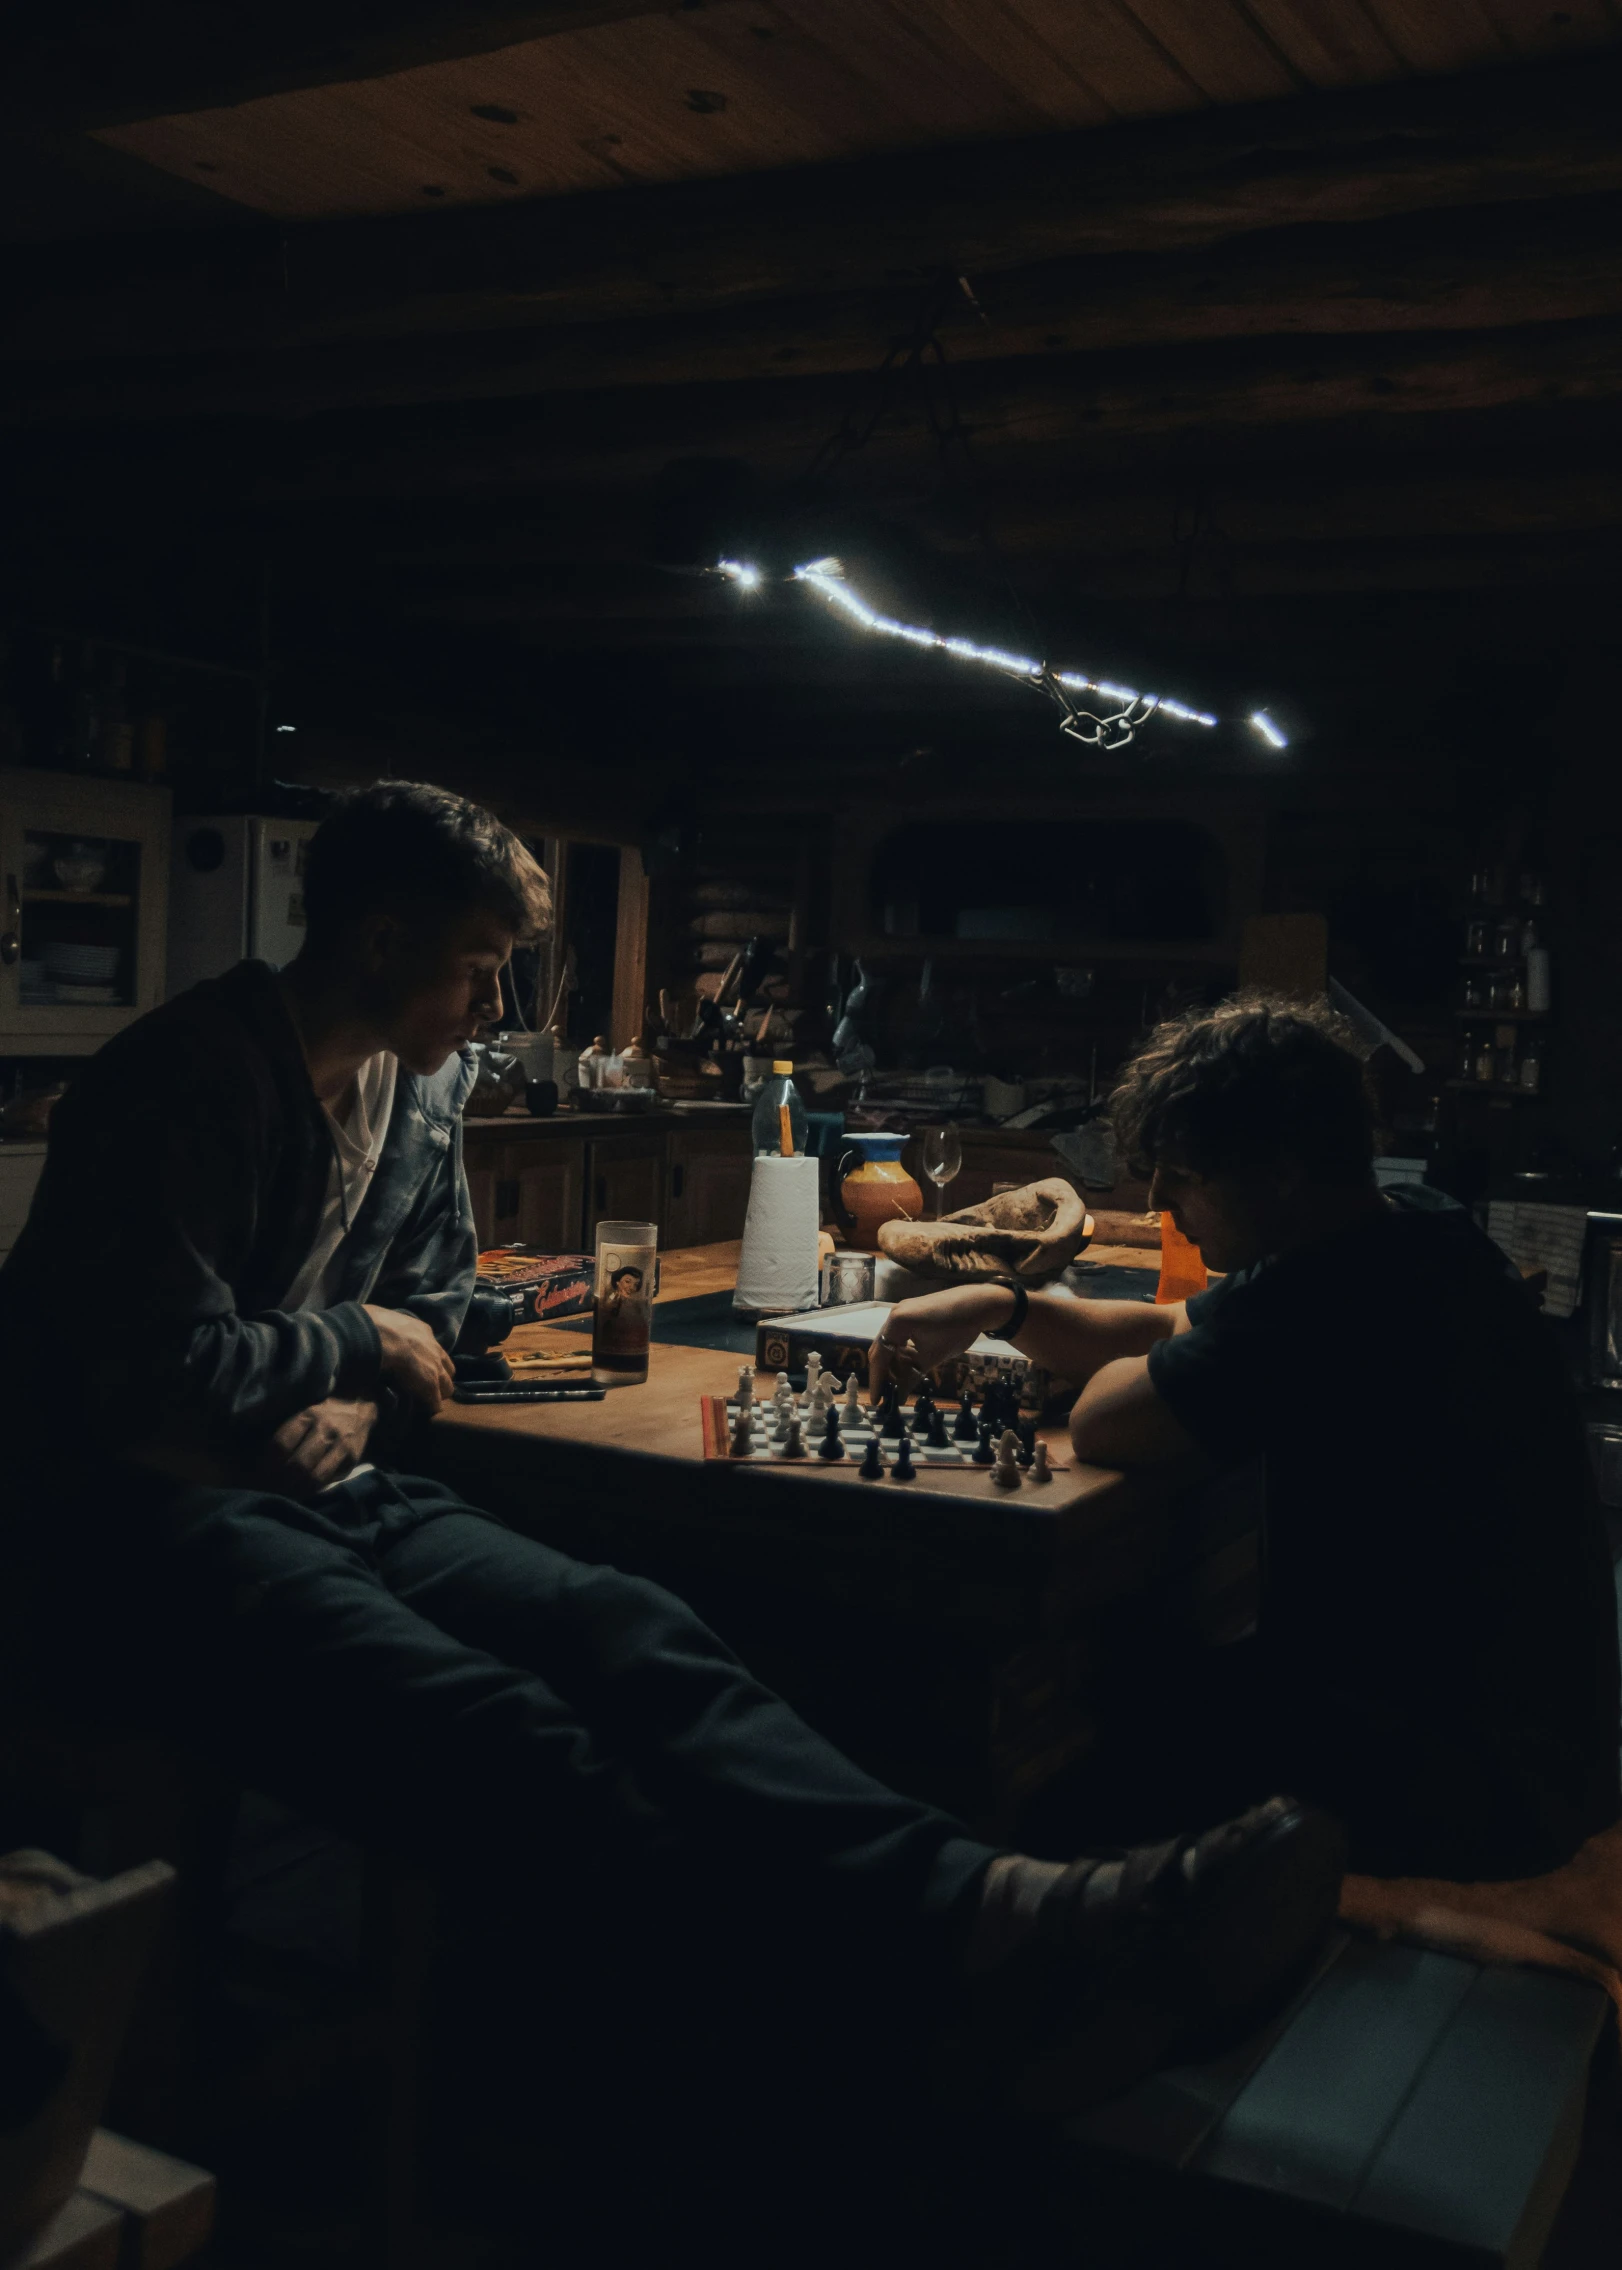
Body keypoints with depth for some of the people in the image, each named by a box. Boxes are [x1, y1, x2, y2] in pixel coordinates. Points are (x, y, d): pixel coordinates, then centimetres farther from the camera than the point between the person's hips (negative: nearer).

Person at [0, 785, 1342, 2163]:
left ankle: (982, 1907, -42)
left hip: (325, 1485, 8)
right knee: (492, 1738, -34)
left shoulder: (424, 1083, 15)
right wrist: (358, 1344, -3)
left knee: (626, 1635, -23)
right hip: (133, 1516, -7)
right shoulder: (188, 1079, -12)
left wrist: (352, 1406, 2)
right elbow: (160, 1366, -18)